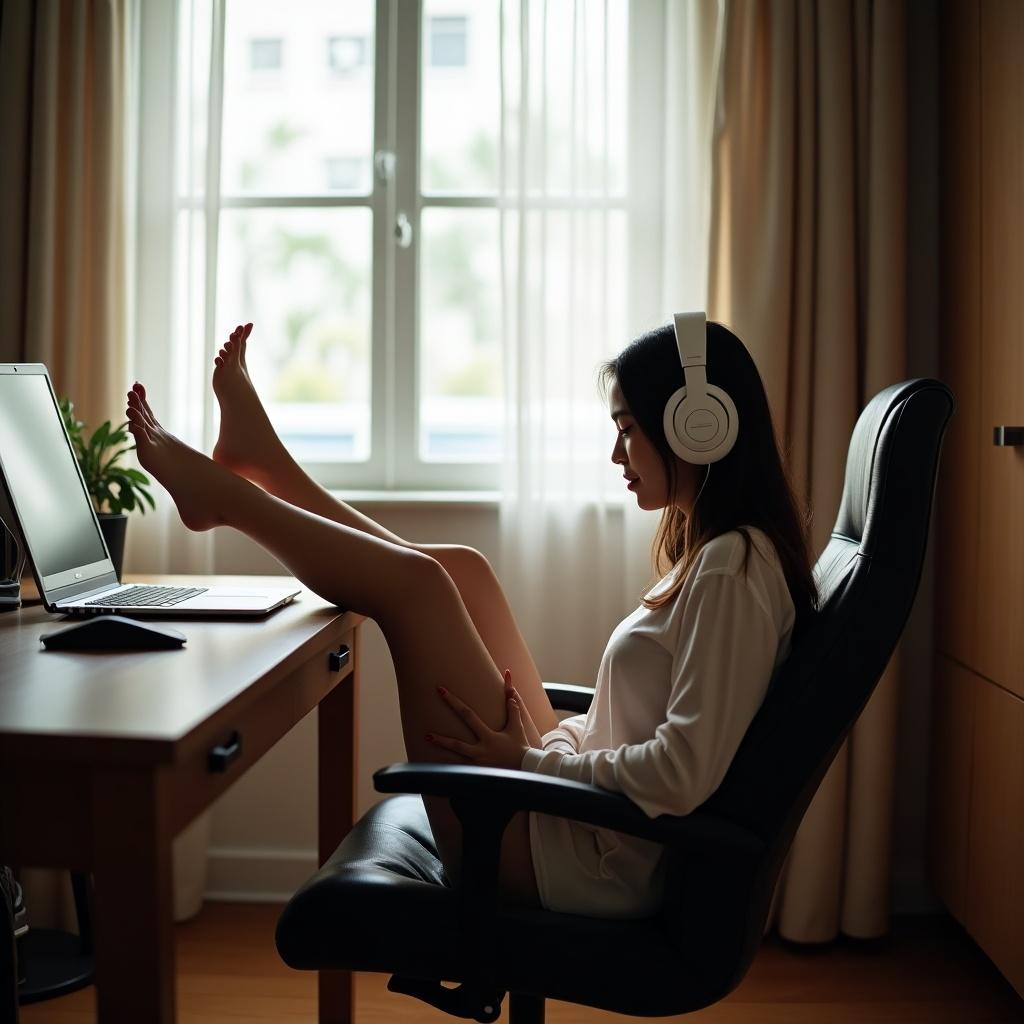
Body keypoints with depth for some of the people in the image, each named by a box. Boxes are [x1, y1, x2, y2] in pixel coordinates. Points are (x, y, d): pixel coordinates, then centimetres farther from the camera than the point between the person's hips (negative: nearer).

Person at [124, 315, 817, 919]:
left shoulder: (732, 568, -19)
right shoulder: (715, 550, 11)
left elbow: (683, 775, -27)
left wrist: (529, 761, -17)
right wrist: (550, 739, 5)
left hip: (590, 868, -9)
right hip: (578, 818, 9)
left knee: (415, 581, -11)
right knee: (461, 570, 10)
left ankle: (219, 493, 11)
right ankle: (259, 467, 23)